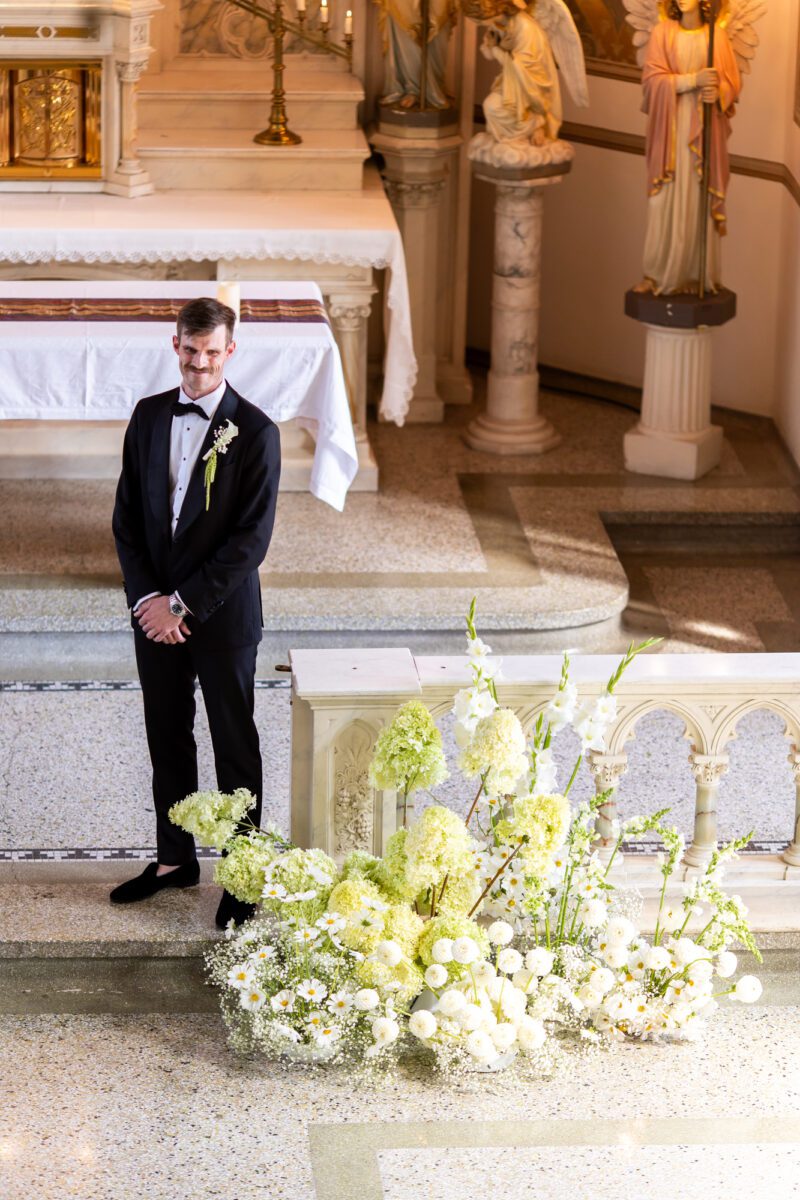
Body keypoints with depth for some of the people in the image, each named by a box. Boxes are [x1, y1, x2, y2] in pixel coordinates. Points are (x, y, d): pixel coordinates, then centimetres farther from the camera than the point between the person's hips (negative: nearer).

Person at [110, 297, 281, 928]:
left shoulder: (254, 432, -12)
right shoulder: (149, 416, 3)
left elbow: (251, 539, -15)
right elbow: (127, 516, 5)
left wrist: (183, 605, -16)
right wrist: (147, 598, -8)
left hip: (223, 615, -5)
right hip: (155, 610, 5)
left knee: (235, 746, 6)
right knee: (167, 738, 15)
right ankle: (175, 858, 30)